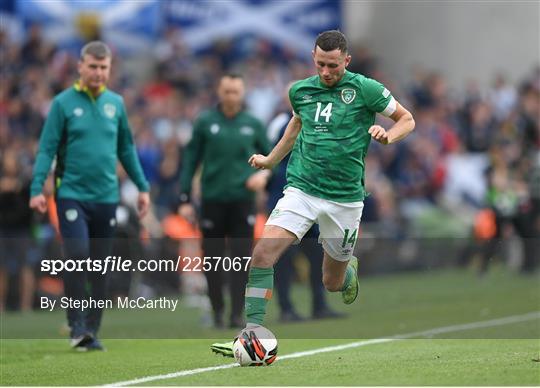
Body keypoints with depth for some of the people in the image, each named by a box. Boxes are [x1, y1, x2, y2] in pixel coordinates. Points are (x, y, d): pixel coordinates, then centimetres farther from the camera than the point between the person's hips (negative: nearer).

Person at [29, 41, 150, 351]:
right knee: (77, 255, -18)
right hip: (72, 194, -4)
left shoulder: (116, 103, 9)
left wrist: (142, 187, 12)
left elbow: (127, 149, 16)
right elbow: (47, 148, -4)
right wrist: (37, 189, -14)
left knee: (100, 268, 6)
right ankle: (77, 324, -8)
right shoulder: (64, 103, -2)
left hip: (106, 197, 4)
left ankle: (92, 330, 14)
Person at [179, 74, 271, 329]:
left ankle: (237, 313, -4)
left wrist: (264, 174, -6)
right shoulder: (205, 123, 3)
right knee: (213, 258, 4)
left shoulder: (253, 125, 7)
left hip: (243, 200, 0)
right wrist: (185, 199, 1)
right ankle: (217, 310, 19)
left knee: (241, 258, -6)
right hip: (212, 200, 0)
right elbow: (190, 161, 5)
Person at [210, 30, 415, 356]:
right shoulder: (300, 91, 5)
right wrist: (271, 159, 32)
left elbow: (407, 120, 4)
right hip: (301, 188, 2)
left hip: (345, 197, -2)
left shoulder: (365, 89, -6)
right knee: (263, 253, -21)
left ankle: (350, 267, 48)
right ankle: (252, 333, -18)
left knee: (334, 283, 10)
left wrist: (388, 136, -16)